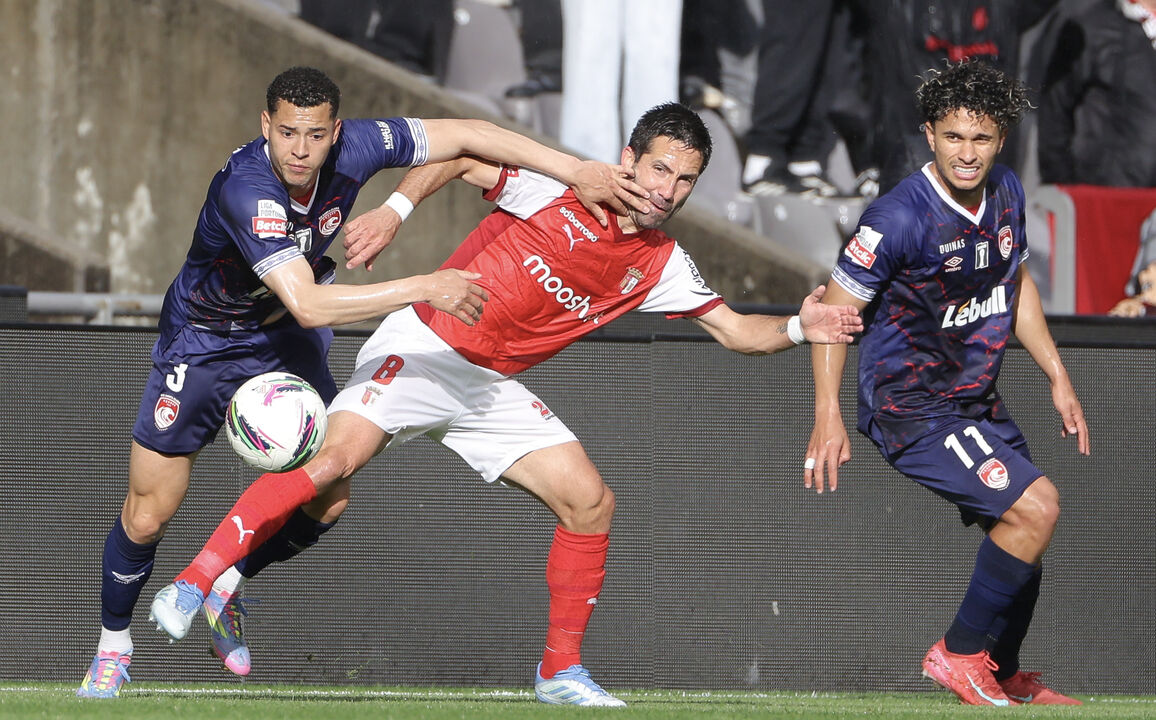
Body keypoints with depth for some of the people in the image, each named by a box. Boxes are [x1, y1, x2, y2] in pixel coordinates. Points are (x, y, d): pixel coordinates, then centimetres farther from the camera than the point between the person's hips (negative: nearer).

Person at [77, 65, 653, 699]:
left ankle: (224, 589, 25)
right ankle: (113, 644, 22)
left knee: (325, 501, -2)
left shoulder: (351, 149, -22)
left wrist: (573, 169, -16)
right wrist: (425, 287, -49)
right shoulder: (246, 189, -39)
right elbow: (307, 305, -47)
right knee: (148, 516, -4)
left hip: (285, 340, 5)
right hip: (202, 340, -5)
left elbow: (465, 135, -10)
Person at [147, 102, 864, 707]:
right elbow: (457, 156, -6)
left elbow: (736, 330, 9)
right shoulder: (560, 185, -10)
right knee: (336, 459, -26)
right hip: (422, 348, -6)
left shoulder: (662, 265, 6)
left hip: (492, 385, 6)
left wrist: (798, 327, -10)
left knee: (590, 500, -3)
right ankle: (193, 583, -20)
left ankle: (561, 670, 11)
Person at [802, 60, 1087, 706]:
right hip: (912, 409, -8)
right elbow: (835, 309, -17)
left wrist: (1058, 377, 17)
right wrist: (828, 417, -24)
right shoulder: (900, 217, -22)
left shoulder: (1007, 192, 1)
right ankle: (959, 654, -7)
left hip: (979, 403, 8)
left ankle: (1005, 676, 39)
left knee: (1027, 542, 16)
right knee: (1036, 505, -21)